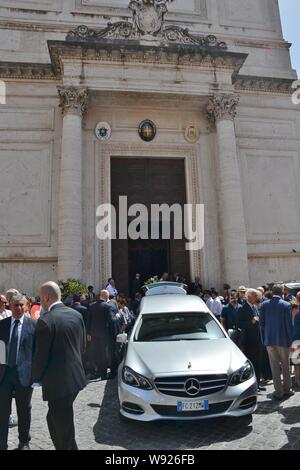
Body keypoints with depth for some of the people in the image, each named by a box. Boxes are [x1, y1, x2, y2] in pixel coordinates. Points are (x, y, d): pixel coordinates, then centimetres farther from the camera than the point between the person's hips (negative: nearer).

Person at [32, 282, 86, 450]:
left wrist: (36, 377, 5)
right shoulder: (76, 315, 1)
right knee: (54, 419, 25)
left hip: (58, 381, -7)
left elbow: (41, 356, -14)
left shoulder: (46, 320, -19)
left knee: (63, 427, 10)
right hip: (76, 377, 7)